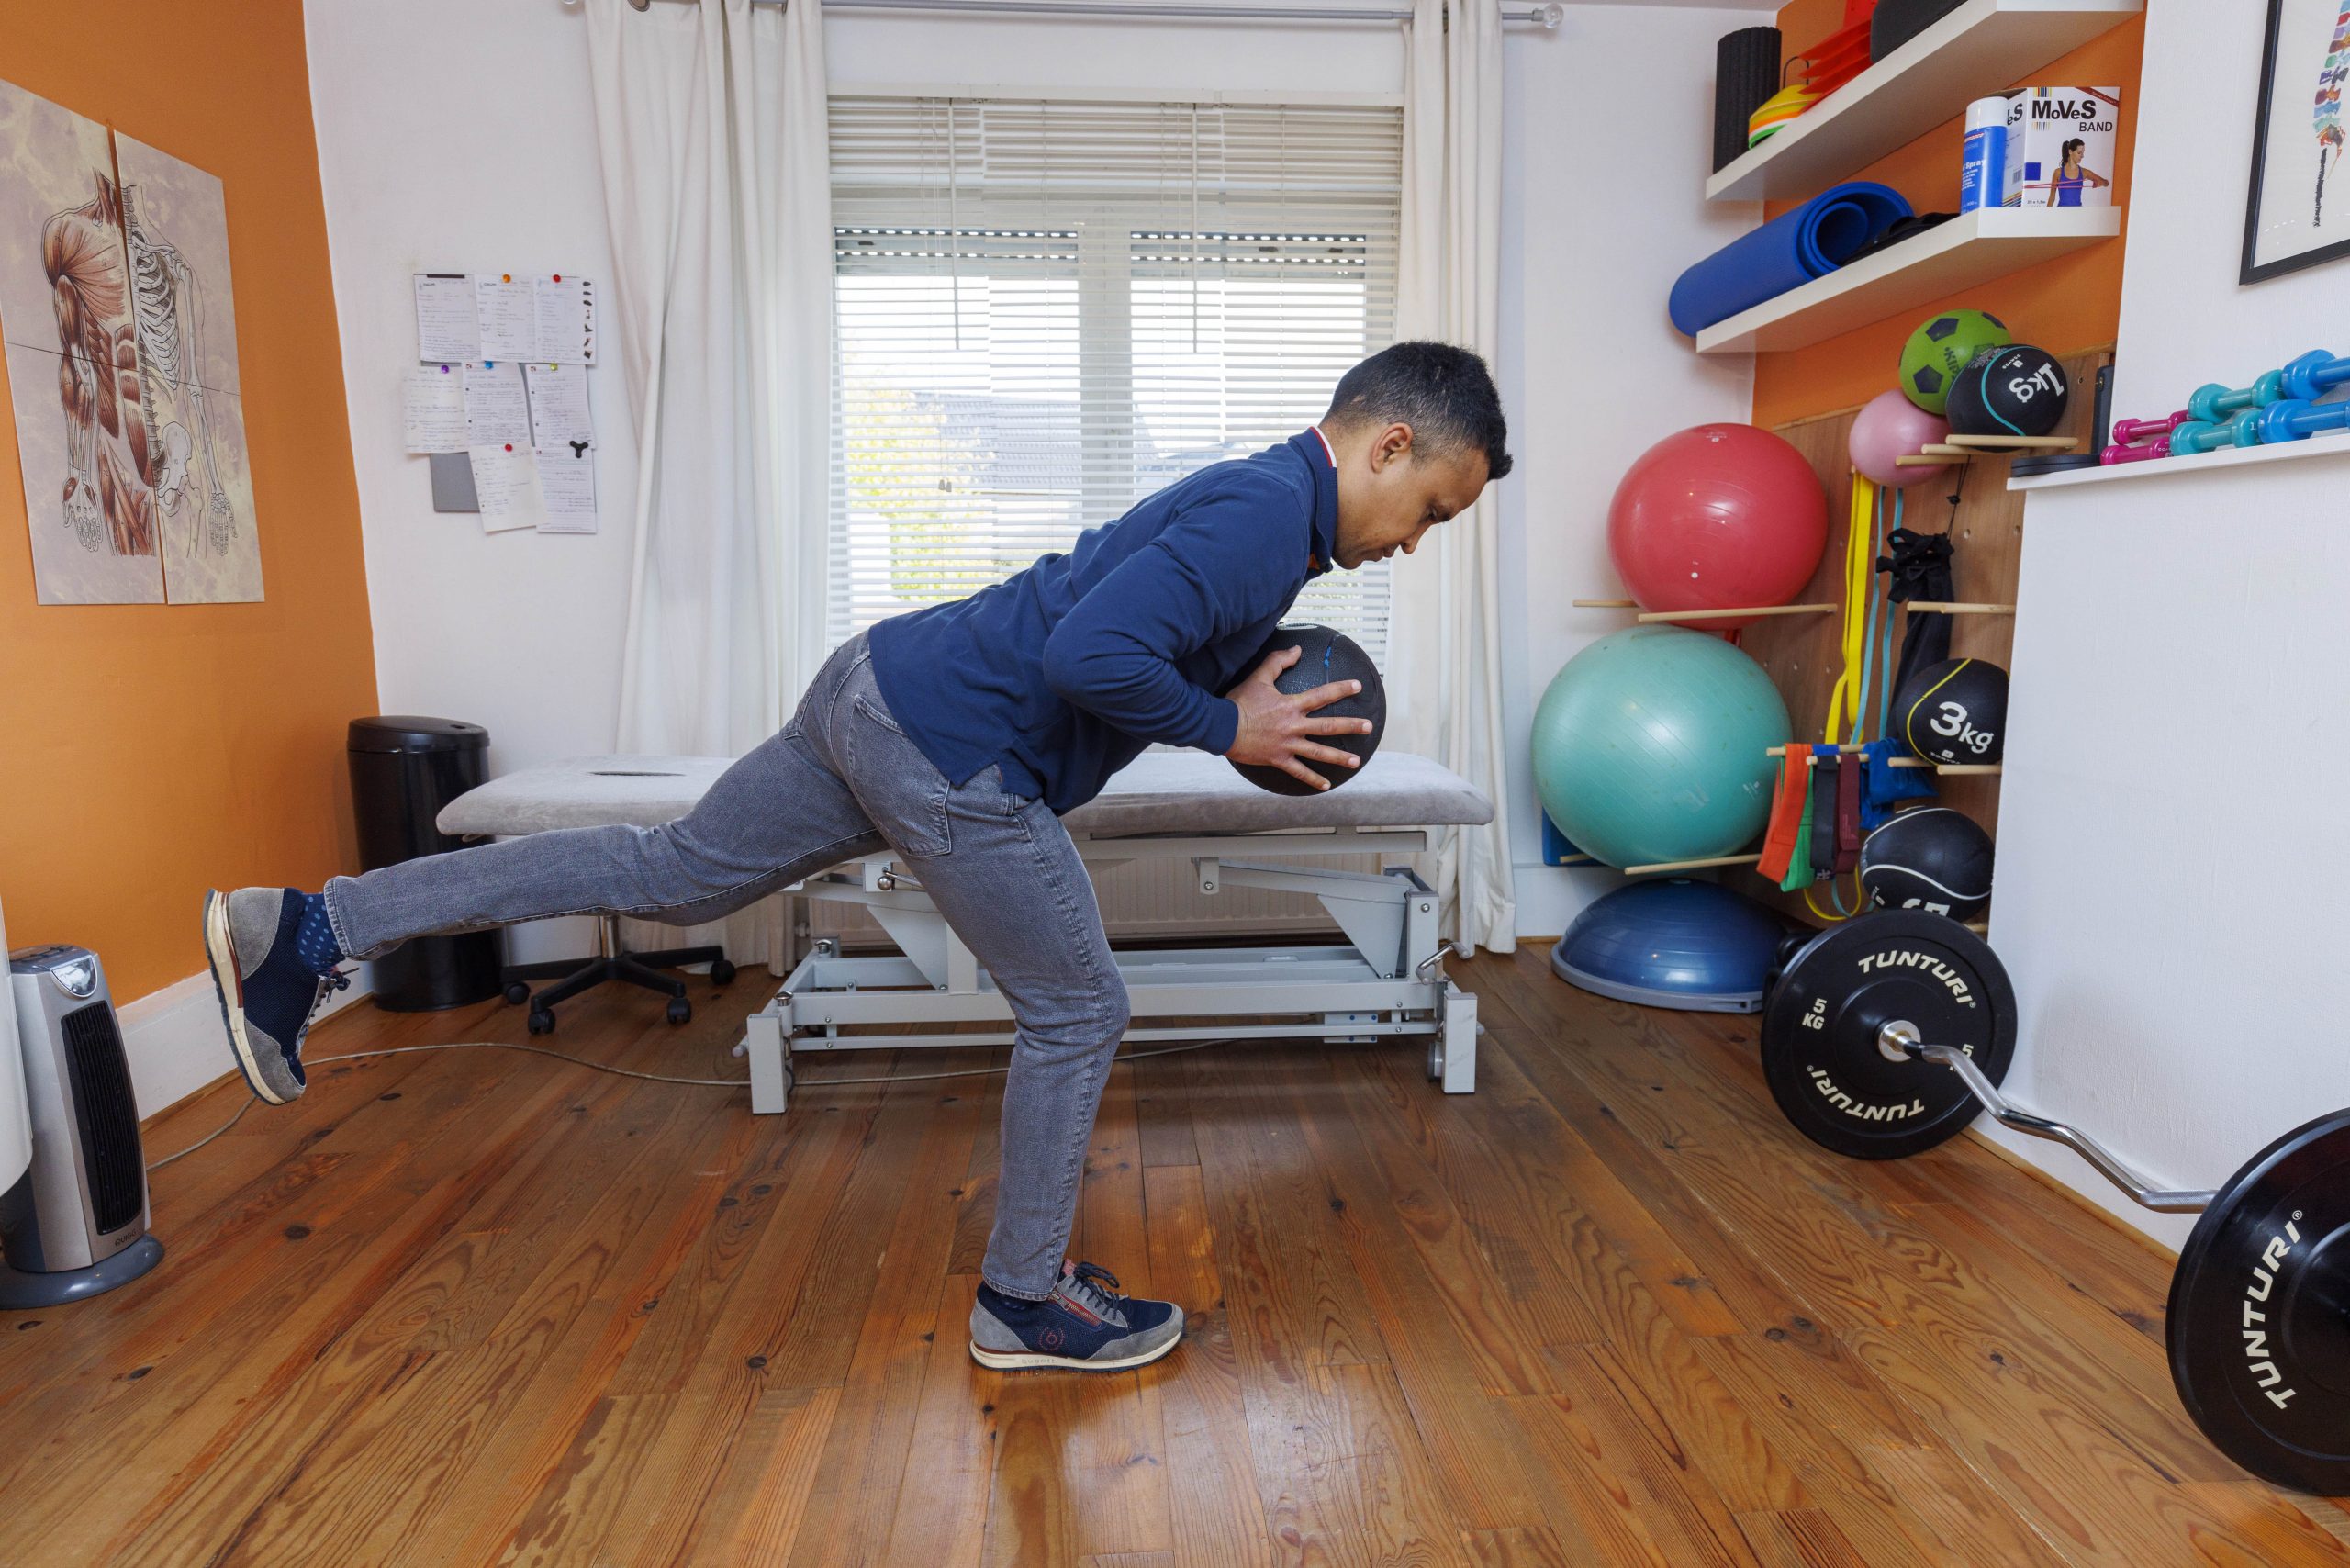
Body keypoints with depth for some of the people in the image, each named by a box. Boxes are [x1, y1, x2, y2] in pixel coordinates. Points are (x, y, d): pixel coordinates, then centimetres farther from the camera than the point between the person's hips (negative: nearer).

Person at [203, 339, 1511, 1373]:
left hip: (878, 689, 10)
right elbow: (1092, 654, -27)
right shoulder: (1270, 519, -15)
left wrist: (1241, 689, 15)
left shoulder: (1249, 502, 18)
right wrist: (1225, 729, -12)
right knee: (1078, 1014, 5)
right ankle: (1027, 1302, 24)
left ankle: (310, 930, 24)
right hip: (949, 754, -10)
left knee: (668, 873, 17)